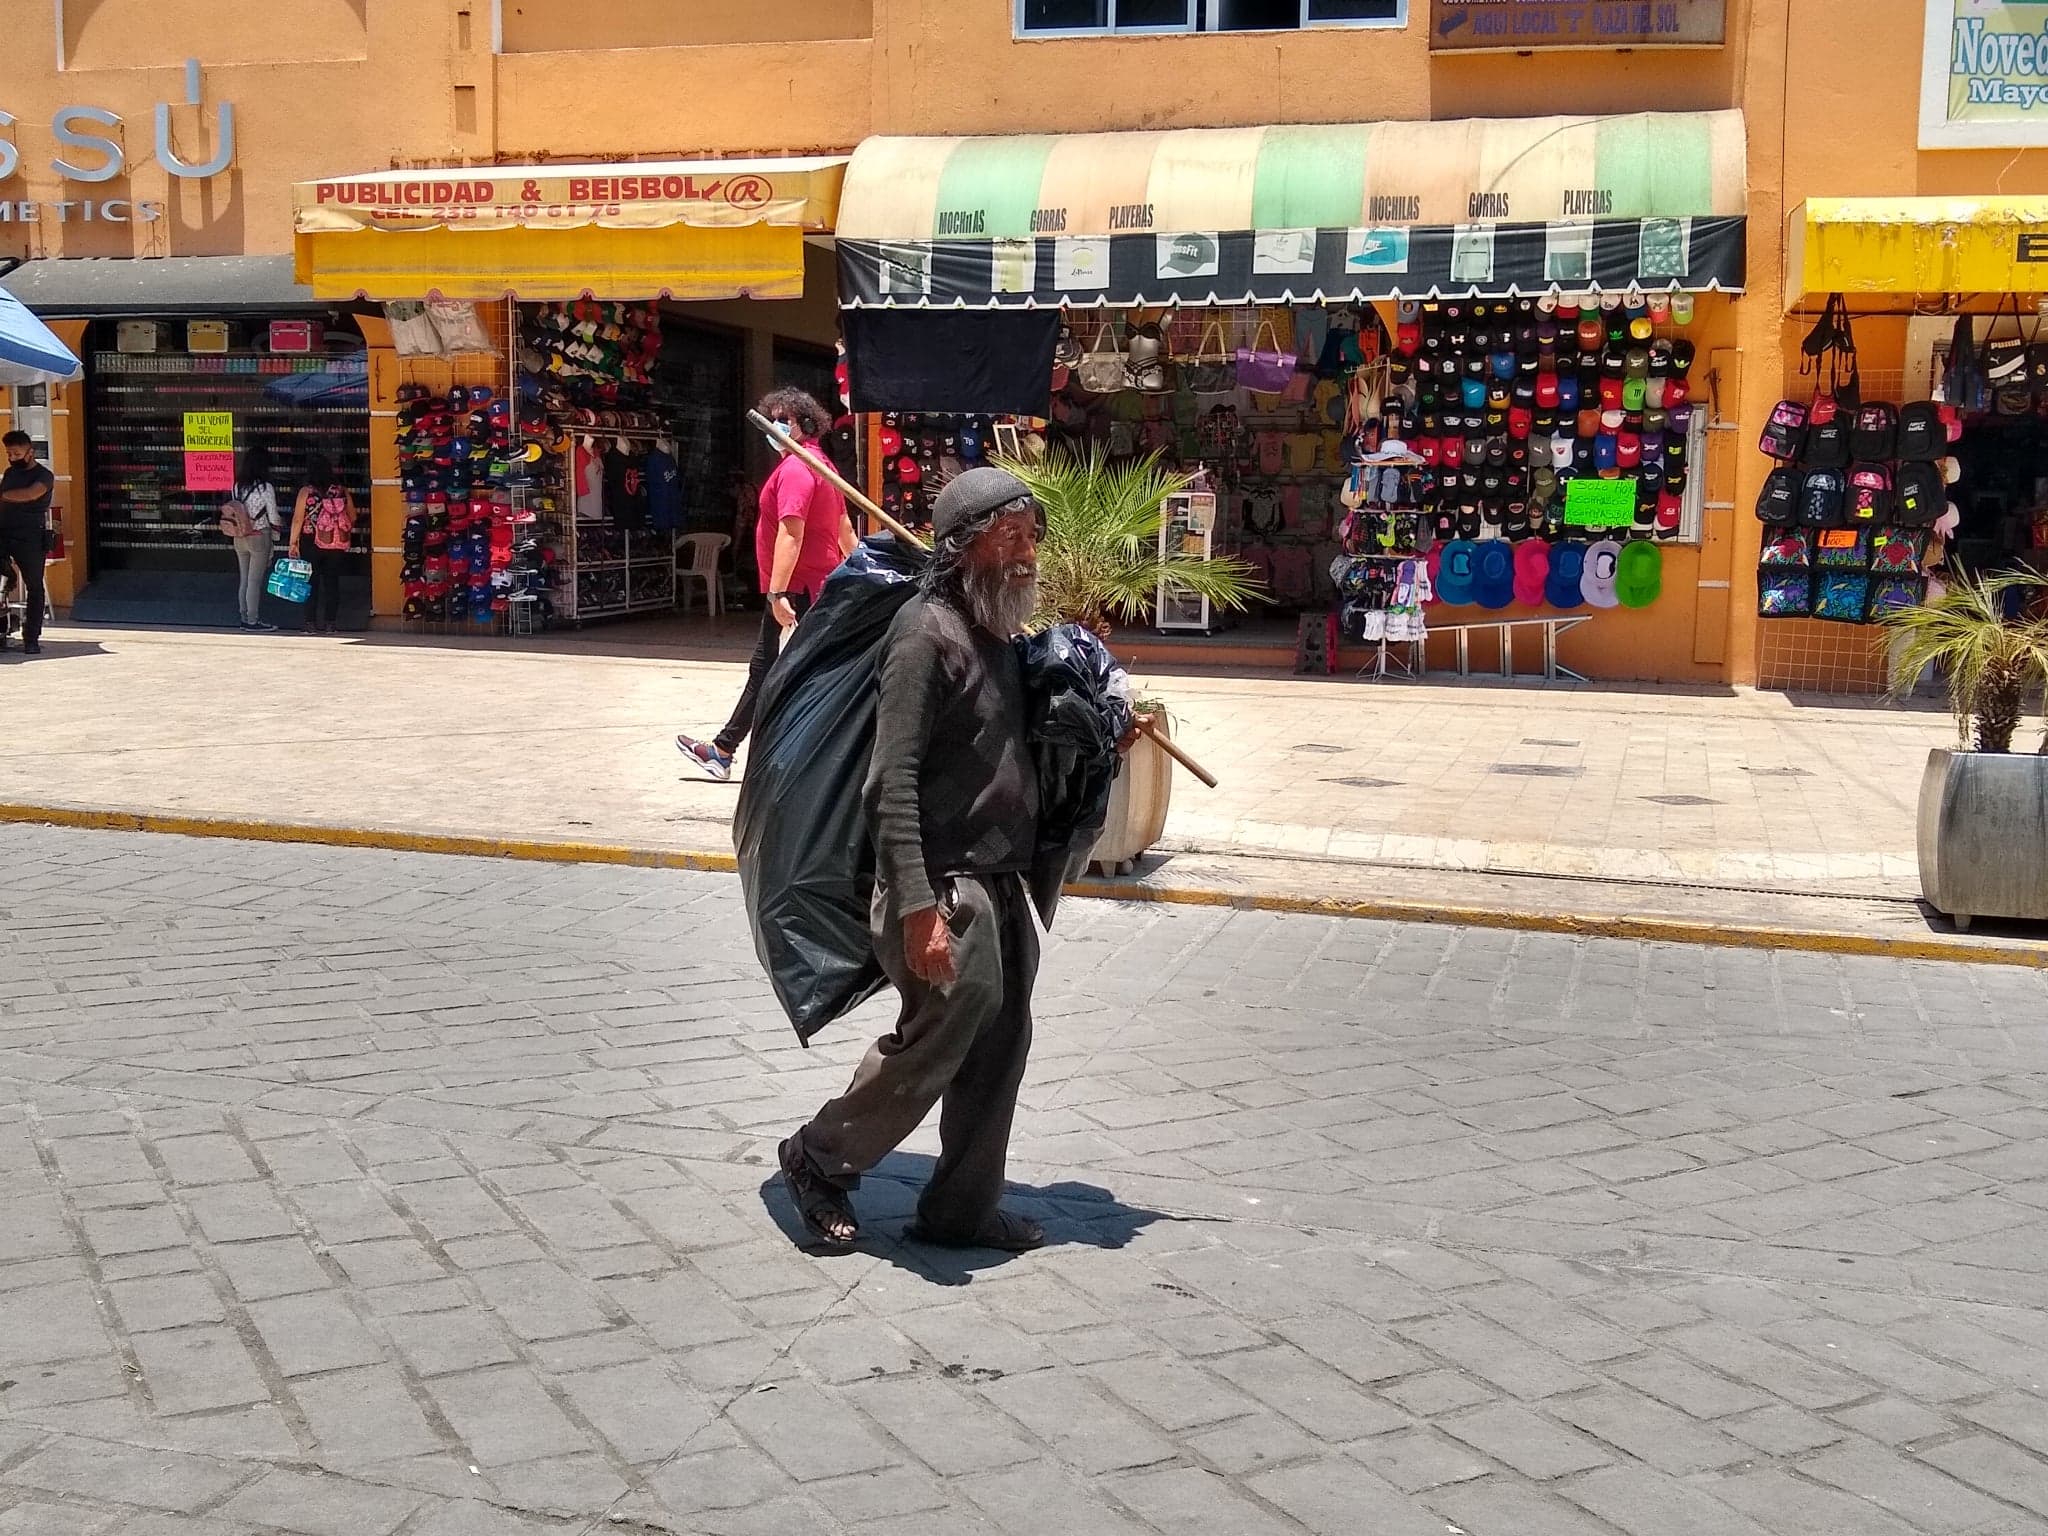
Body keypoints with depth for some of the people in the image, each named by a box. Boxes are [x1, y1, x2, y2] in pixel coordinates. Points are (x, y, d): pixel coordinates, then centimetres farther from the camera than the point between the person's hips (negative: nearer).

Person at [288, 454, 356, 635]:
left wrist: (293, 542, -2)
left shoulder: (306, 491, -7)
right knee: (332, 582, 7)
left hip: (312, 544, -2)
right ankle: (329, 623, 7)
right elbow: (352, 517, 8)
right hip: (338, 544, 2)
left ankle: (311, 623, 4)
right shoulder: (342, 491, 0)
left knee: (311, 583, 5)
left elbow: (297, 519, -8)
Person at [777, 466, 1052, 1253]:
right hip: (945, 886, -9)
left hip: (1000, 880, 9)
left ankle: (962, 1207, 22)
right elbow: (893, 782, -20)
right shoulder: (927, 634, -15)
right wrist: (918, 908, -26)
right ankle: (820, 1159, 17)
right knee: (939, 1036, -4)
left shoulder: (995, 634, 12)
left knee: (999, 1045, 10)